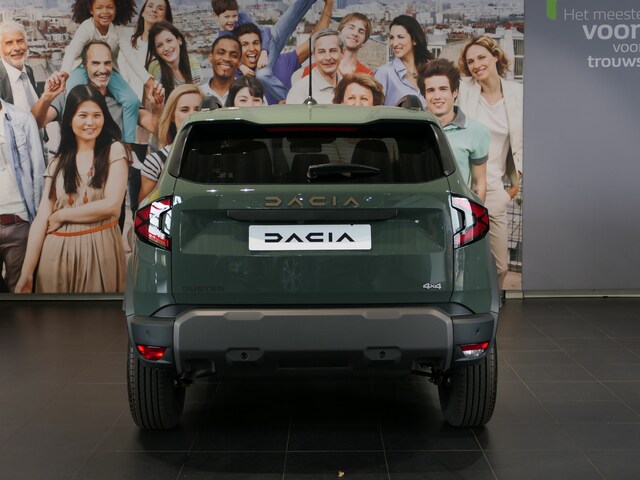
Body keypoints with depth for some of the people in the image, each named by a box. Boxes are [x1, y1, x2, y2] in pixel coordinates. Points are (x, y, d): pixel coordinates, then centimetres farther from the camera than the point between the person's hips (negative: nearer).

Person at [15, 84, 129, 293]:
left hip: (100, 249, -3)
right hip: (57, 252, 3)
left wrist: (60, 216, -4)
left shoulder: (114, 150, -1)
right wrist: (26, 273, -3)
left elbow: (112, 205, -12)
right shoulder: (58, 161, 8)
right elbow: (41, 218, 2)